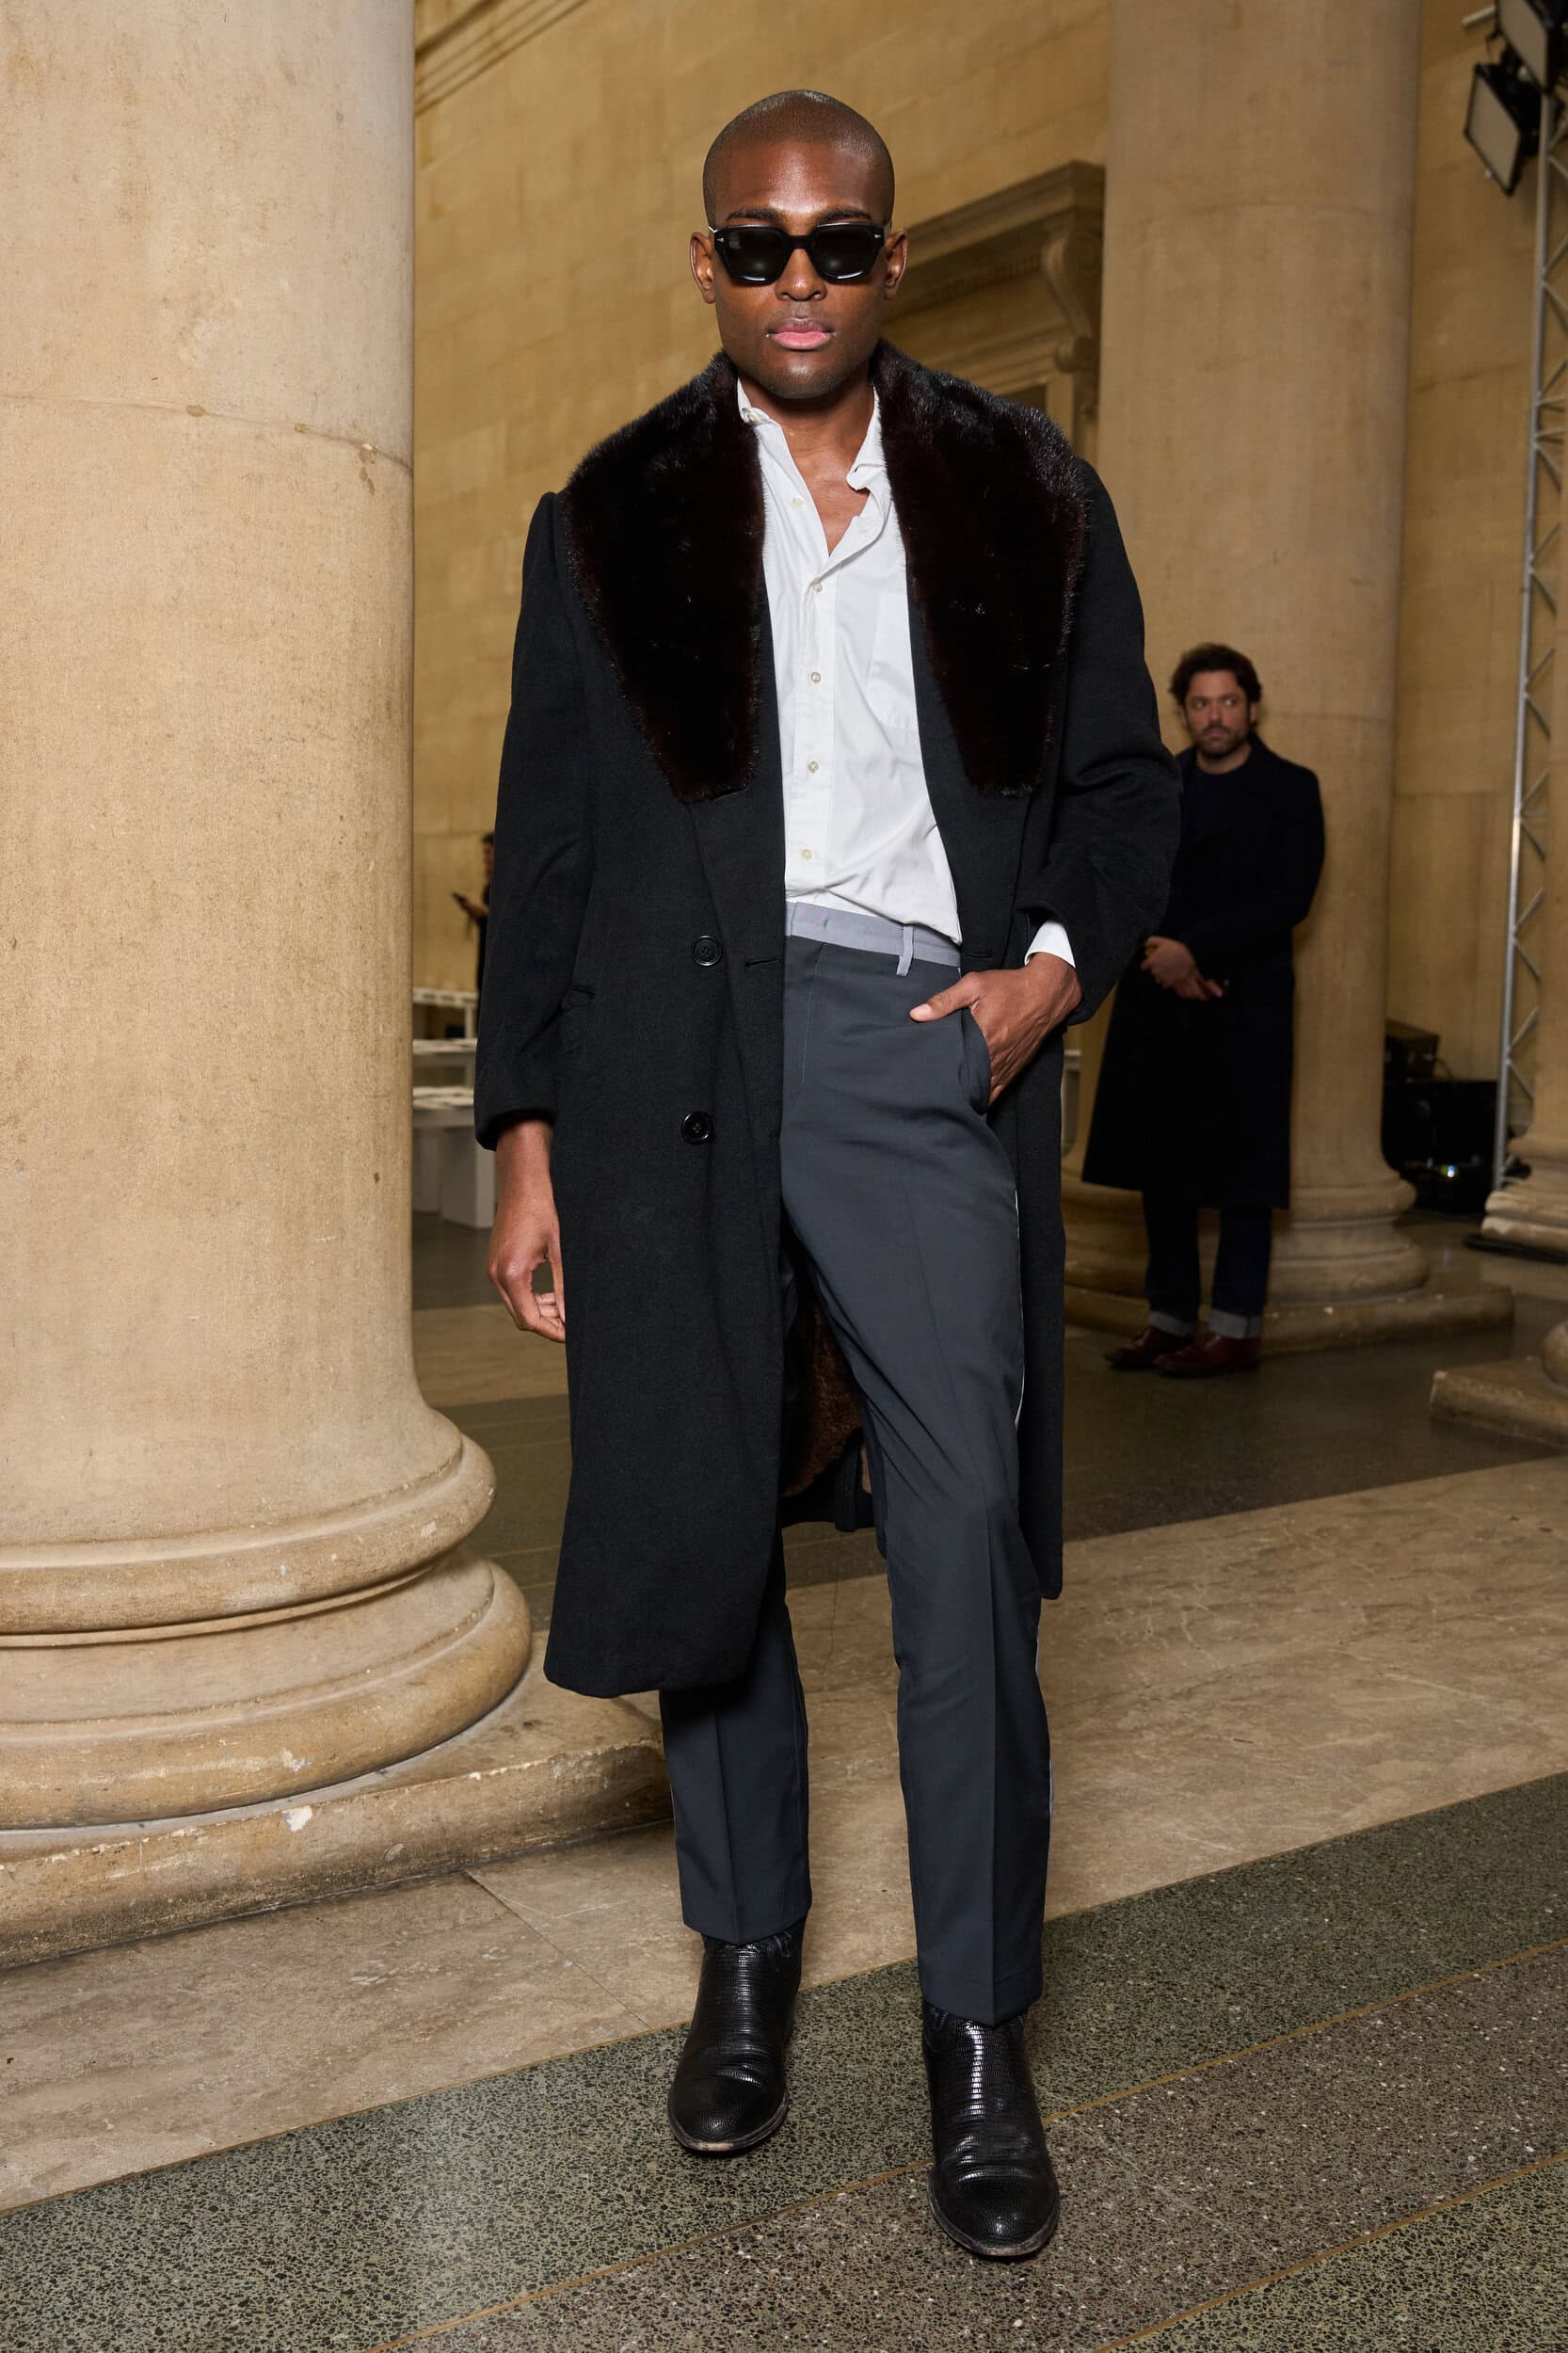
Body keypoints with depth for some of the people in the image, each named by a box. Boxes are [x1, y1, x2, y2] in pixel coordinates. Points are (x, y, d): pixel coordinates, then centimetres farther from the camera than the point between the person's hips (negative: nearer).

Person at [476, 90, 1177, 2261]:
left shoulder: (1021, 496, 14)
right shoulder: (612, 518, 13)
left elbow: (1123, 778, 15)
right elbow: (545, 842, 10)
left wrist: (1061, 960, -5)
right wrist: (526, 1136, 3)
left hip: (927, 1044, -1)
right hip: (675, 1054, 1)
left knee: (965, 1537, -6)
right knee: (708, 1520, 8)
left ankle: (980, 2031, 10)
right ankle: (747, 1957, 27)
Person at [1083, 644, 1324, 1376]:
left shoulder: (1290, 789, 1)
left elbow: (1287, 899, -9)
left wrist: (1193, 950, -16)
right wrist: (1163, 958, -9)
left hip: (1243, 1009, -4)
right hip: (1156, 1005, 5)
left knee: (1239, 1172, -2)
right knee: (1160, 1167, 7)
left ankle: (1235, 1329, 5)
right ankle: (1169, 1318, 17)